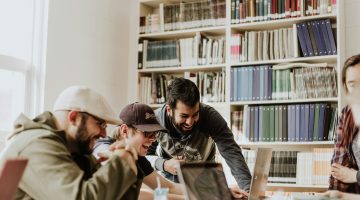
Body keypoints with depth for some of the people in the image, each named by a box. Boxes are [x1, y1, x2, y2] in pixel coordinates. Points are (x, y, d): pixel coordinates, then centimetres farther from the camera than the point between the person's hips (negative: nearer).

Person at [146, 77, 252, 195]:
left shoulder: (210, 116, -26)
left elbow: (232, 153, -32)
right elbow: (143, 156, -13)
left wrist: (249, 189, -44)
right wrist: (163, 164, -34)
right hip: (169, 177, 0)